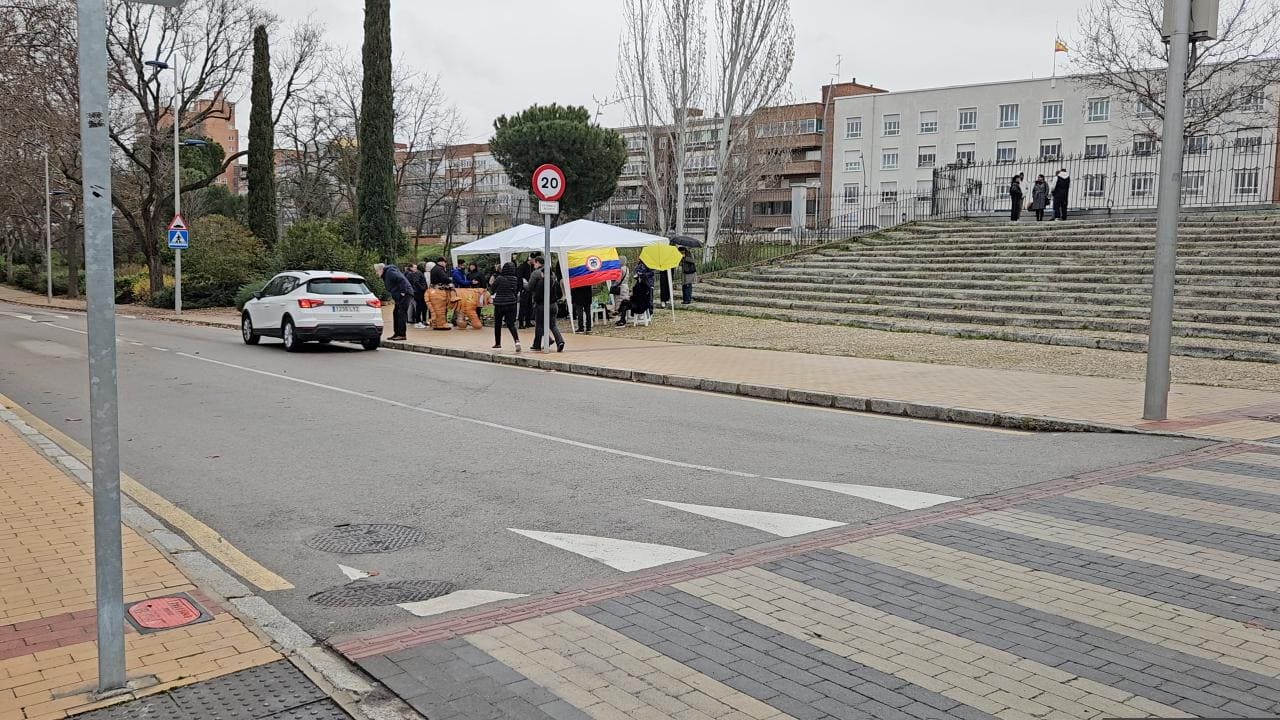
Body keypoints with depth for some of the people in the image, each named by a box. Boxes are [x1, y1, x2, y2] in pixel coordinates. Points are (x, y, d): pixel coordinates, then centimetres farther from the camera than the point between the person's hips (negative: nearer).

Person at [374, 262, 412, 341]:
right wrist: (393, 297, 16)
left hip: (404, 294, -11)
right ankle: (396, 333, 19)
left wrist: (403, 292, -21)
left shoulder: (390, 272, -14)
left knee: (401, 313, -11)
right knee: (396, 313, 13)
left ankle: (402, 334, -9)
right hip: (399, 296, 11)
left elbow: (401, 280, -24)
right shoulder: (385, 275, 20)